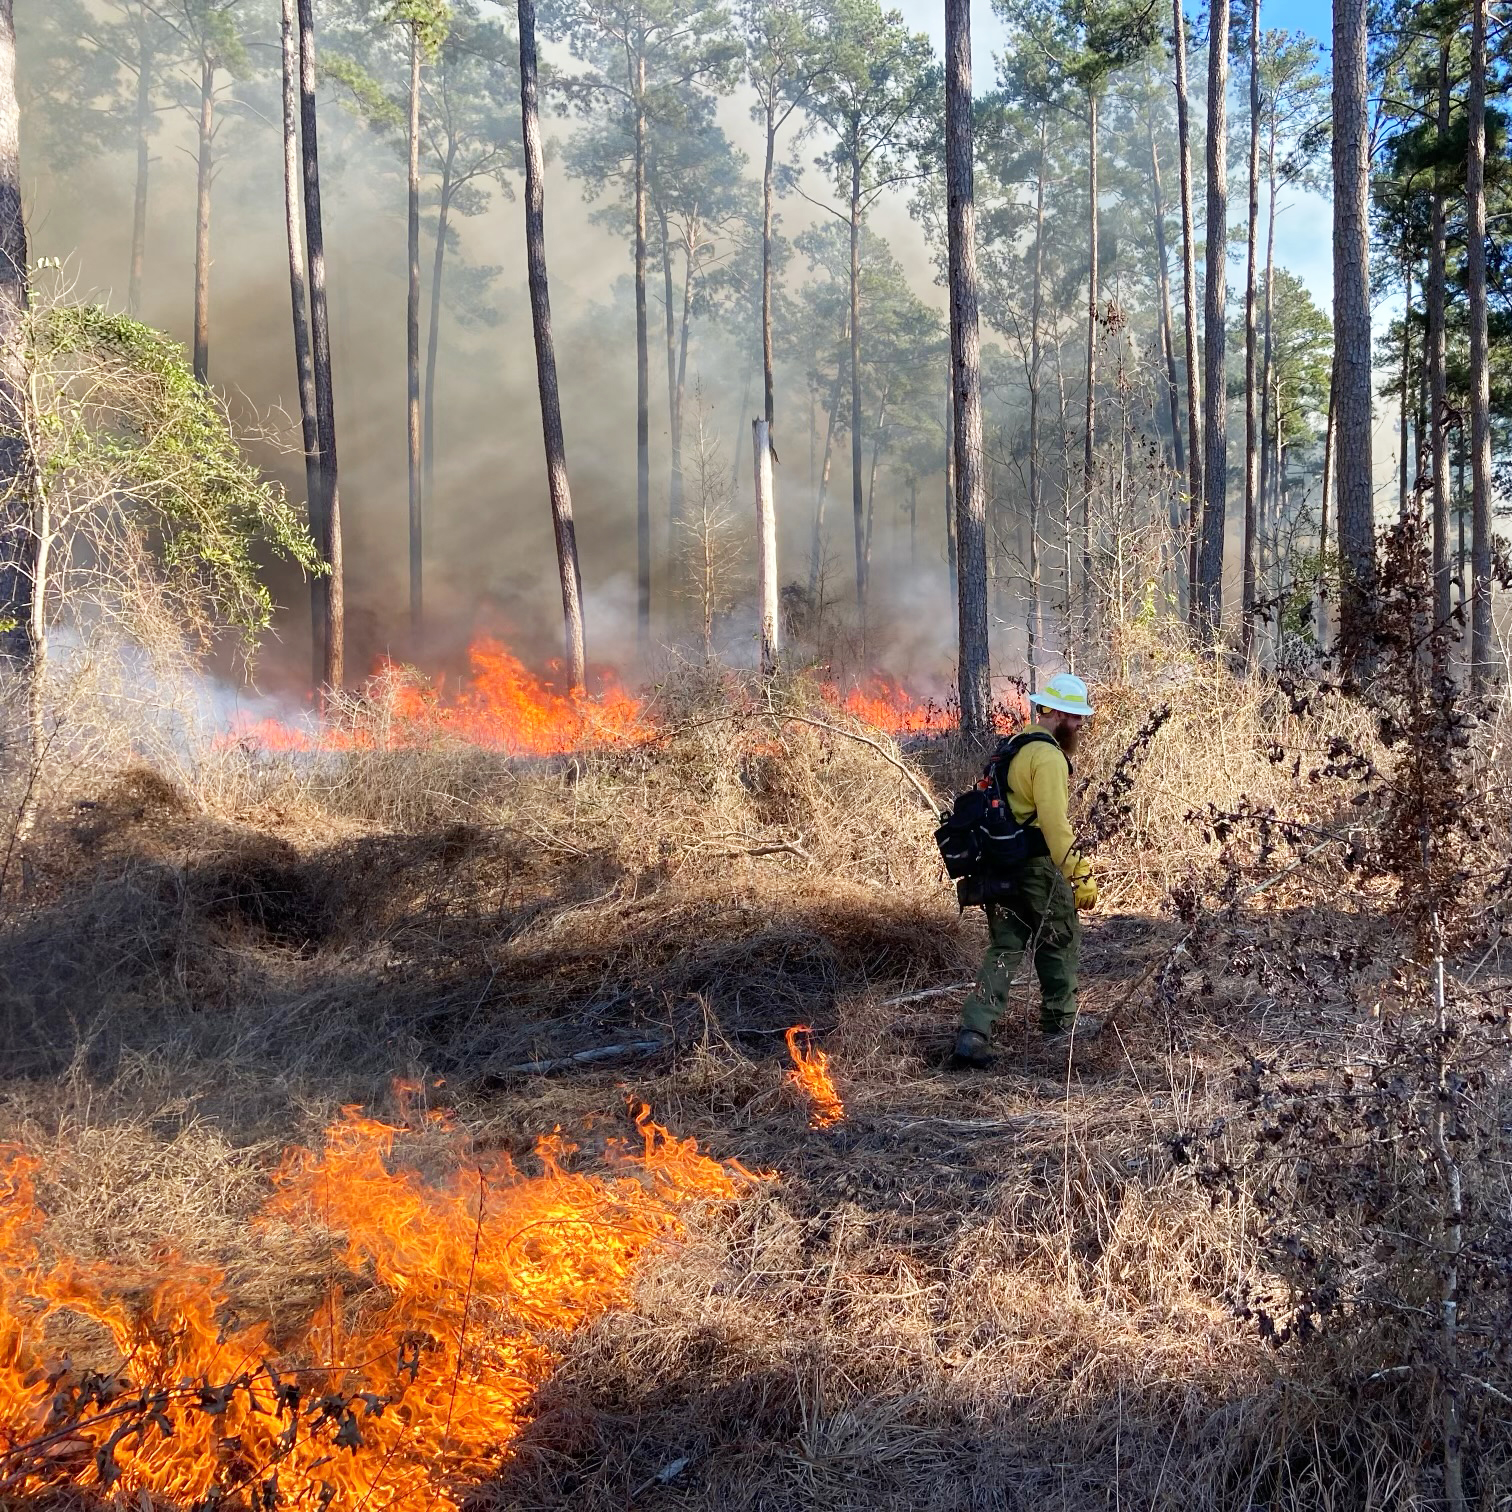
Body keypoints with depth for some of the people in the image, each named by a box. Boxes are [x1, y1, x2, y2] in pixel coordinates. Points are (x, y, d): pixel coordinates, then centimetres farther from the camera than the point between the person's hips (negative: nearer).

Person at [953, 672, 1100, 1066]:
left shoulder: (1017, 747, 15)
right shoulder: (1048, 757, -16)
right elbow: (1055, 824, -23)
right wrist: (1080, 876, -21)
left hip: (1001, 864, 9)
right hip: (1037, 867, -9)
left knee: (1004, 948, 9)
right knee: (1060, 942, 11)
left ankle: (974, 1031, -2)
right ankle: (1061, 1025, 26)